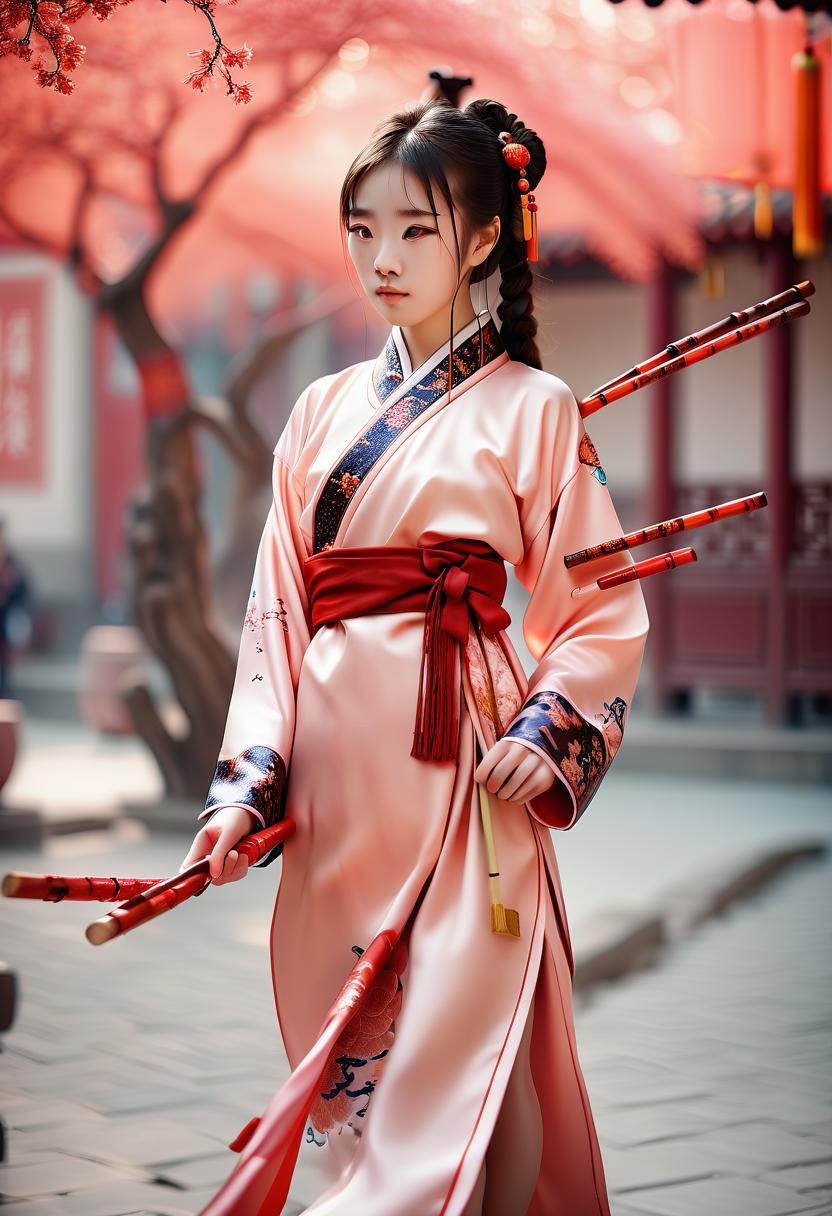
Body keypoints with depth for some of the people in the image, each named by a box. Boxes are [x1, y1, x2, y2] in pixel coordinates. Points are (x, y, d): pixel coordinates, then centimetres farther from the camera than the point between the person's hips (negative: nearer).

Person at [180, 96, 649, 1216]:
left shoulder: (534, 410, 1)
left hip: (456, 755, -4)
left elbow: (603, 612, -1)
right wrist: (247, 784, -1)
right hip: (333, 766, 4)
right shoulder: (324, 412, 13)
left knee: (447, 1046, -8)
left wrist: (546, 735, -18)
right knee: (346, 1041, 9)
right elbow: (276, 610, 9)